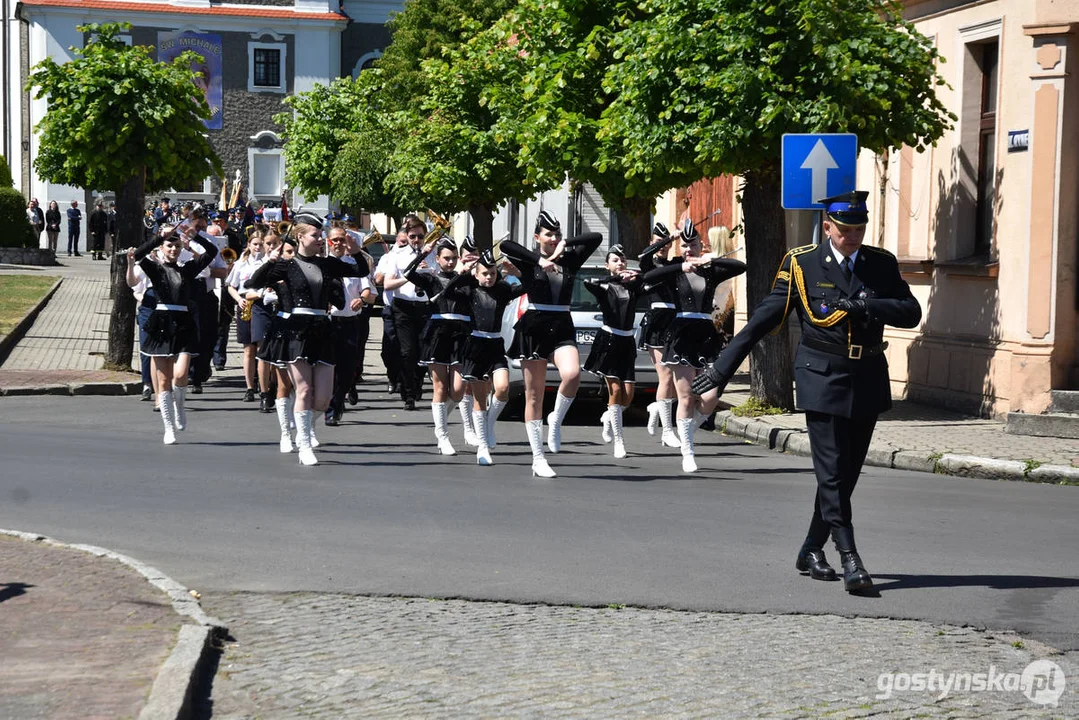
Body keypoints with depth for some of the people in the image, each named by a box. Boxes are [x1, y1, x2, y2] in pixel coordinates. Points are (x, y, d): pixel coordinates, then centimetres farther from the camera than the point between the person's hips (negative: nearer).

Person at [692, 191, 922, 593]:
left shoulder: (882, 264, 6)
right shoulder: (802, 264, -4)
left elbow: (911, 313, -2)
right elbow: (764, 319, -3)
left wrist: (866, 306, -20)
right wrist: (722, 368, -6)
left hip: (868, 380, 4)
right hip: (823, 379, -4)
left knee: (847, 473, 9)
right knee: (832, 471, -9)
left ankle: (812, 551, 24)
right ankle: (850, 560, -9)